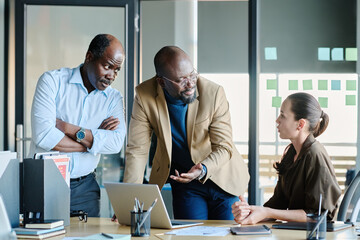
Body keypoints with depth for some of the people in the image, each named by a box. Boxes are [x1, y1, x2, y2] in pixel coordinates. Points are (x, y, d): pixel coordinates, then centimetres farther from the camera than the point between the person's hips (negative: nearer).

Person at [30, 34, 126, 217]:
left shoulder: (113, 98, 9)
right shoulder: (52, 81, -3)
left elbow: (116, 143, -9)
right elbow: (43, 136, -16)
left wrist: (68, 128, -15)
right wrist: (94, 138, -7)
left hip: (84, 188, 3)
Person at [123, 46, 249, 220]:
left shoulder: (213, 93, -20)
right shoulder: (145, 96, -17)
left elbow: (224, 146, -15)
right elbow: (137, 150, -15)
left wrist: (203, 169, -35)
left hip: (223, 178, 0)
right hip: (183, 180, 1)